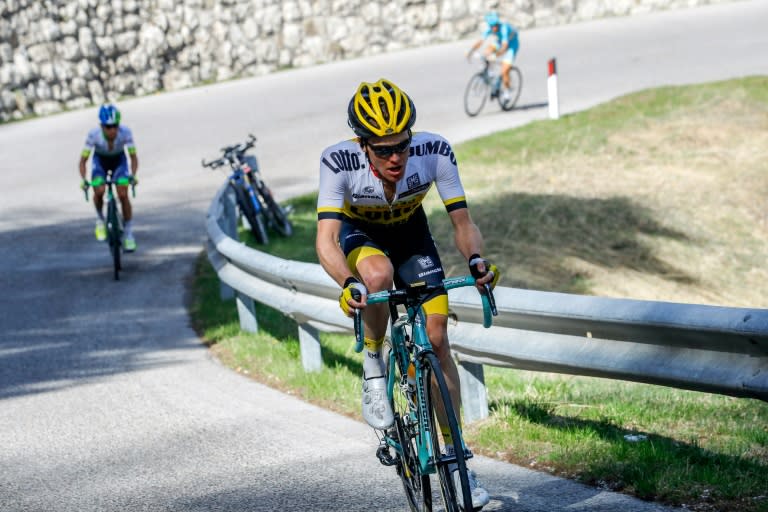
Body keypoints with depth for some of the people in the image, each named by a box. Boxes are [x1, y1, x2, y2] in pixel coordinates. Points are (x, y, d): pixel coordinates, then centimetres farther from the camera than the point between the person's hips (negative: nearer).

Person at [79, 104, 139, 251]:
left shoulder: (125, 132, -33)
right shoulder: (94, 134, -34)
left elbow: (133, 156, -24)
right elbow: (83, 160, -26)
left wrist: (133, 176, -41)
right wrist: (83, 180, -41)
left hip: (119, 160, 0)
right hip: (100, 160, 0)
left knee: (123, 195, -16)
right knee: (99, 191, -24)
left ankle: (128, 234, 0)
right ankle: (101, 220, 7)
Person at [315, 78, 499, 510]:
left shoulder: (434, 151, -31)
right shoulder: (339, 162, -35)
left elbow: (462, 221, -26)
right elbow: (326, 238, -40)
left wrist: (476, 260, -47)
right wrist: (348, 283, -58)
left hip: (410, 232, 2)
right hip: (359, 234, -2)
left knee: (437, 338, -8)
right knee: (379, 272, -38)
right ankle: (373, 364, -12)